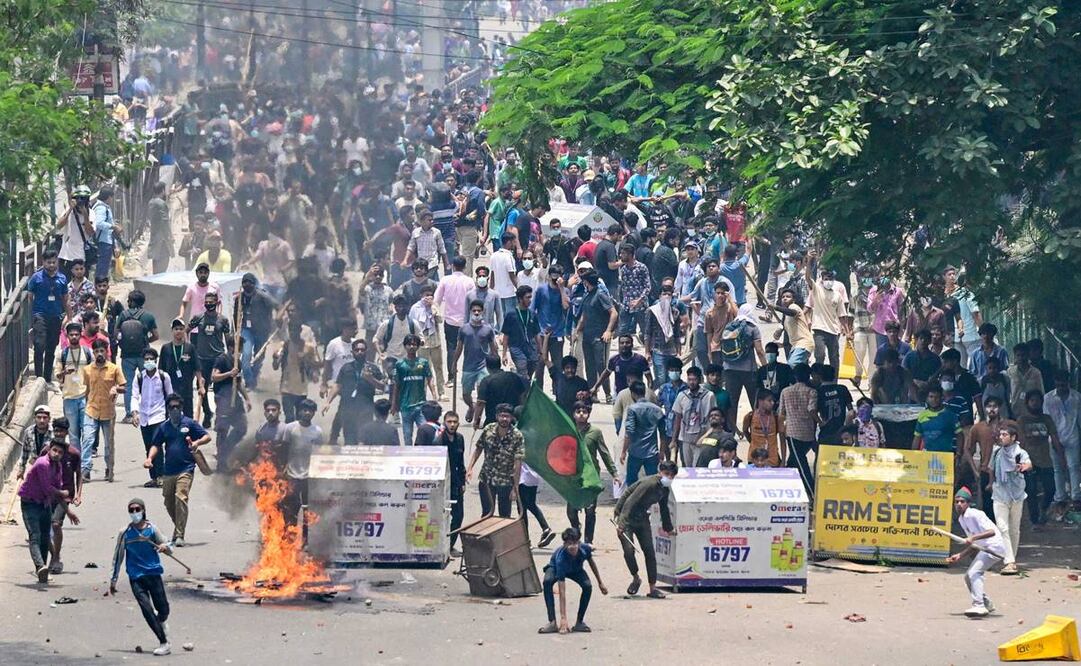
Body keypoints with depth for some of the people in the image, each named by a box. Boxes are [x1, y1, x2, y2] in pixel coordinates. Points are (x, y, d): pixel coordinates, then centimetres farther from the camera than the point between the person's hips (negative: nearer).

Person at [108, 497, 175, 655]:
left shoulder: (152, 529, 0)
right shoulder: (125, 533, 1)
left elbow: (170, 550, 2)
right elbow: (118, 557, 9)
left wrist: (165, 547, -23)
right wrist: (113, 580, 10)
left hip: (153, 573, 0)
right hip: (136, 577, 0)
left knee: (163, 609, 2)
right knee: (147, 610, -12)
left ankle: (161, 623, 39)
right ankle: (164, 643, -7)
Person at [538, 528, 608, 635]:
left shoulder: (585, 549, -33)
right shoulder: (561, 558, -43)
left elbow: (591, 562, -4)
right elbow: (562, 591, -44)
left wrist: (600, 582, 6)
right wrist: (563, 618, -46)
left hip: (576, 569, 3)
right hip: (555, 568, -3)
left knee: (588, 586, -27)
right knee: (547, 582, -36)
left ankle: (580, 622, -9)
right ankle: (552, 623, -32)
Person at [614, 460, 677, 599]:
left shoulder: (664, 489, 2)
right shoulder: (649, 483, -25)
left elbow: (664, 508, 21)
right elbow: (630, 502, -29)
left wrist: (667, 528, 32)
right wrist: (621, 523, -34)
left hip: (642, 519, 7)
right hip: (626, 518, -7)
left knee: (649, 552, 0)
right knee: (629, 550, -18)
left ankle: (652, 588, 3)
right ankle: (635, 579, 7)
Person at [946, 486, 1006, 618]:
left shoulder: (974, 515, -15)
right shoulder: (962, 519, 12)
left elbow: (992, 532, -27)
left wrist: (974, 537, -38)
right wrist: (959, 555, 10)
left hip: (994, 546, -10)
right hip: (984, 548, 10)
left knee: (974, 573, -24)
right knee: (968, 577, 16)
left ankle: (979, 606, -31)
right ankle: (986, 604, 28)